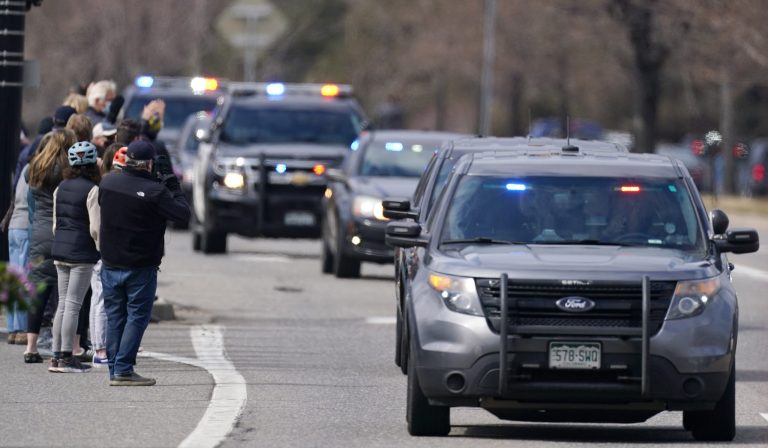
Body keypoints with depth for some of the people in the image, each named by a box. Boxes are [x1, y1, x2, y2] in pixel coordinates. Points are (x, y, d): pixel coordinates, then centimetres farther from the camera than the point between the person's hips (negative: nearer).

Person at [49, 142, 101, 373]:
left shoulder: (61, 188, 9)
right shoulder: (92, 190, -12)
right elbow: (95, 228, -14)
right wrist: (104, 251, -1)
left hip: (60, 250, 7)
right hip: (82, 253, -7)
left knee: (63, 303, 12)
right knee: (73, 304, -4)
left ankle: (57, 356, 12)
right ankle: (66, 357, -4)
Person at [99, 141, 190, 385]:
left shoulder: (108, 182, -1)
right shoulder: (154, 191, -18)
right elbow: (183, 214, -14)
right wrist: (173, 187, -1)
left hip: (110, 263, 5)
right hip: (140, 267, -5)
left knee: (114, 316, 12)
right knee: (137, 316, 1)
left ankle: (114, 370, 13)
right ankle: (123, 369, -7)